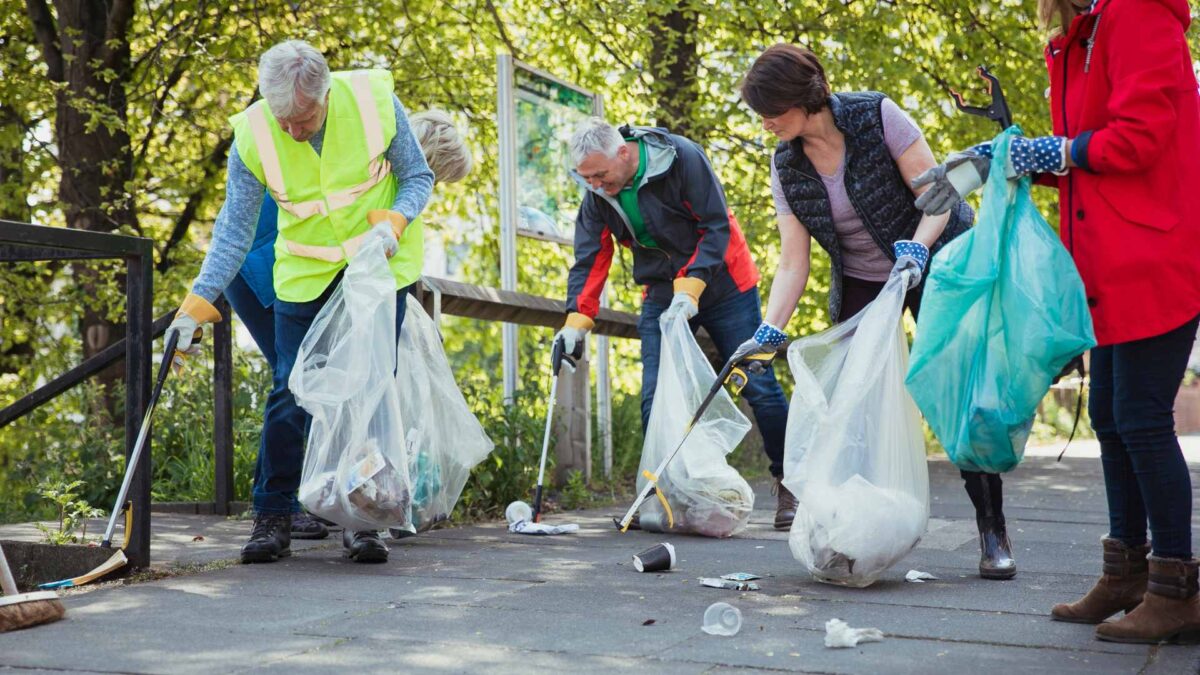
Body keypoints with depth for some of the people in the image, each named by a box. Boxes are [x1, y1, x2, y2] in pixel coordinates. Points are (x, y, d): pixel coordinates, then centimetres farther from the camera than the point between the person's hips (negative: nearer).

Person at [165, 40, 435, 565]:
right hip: (305, 275, 0)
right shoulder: (252, 135, -16)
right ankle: (273, 518, 6)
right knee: (289, 394, -6)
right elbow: (235, 231, -10)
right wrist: (197, 305, -18)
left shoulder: (374, 101, -18)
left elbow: (417, 177, -4)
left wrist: (392, 222, -24)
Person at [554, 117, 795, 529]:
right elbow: (589, 259, -5)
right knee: (655, 400, -4)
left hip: (721, 282, -4)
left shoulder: (683, 158, -22)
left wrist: (690, 287, -29)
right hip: (662, 294, 4)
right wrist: (576, 320, -17)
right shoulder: (597, 195, -6)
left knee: (758, 386, -2)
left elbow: (717, 227, -21)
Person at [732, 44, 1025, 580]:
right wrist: (769, 331, -23)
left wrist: (916, 248, -37)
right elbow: (792, 264, -11)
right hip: (861, 285, 4)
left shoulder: (877, 116, -21)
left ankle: (993, 533, 1)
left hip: (933, 264, -4)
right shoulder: (785, 165, -8)